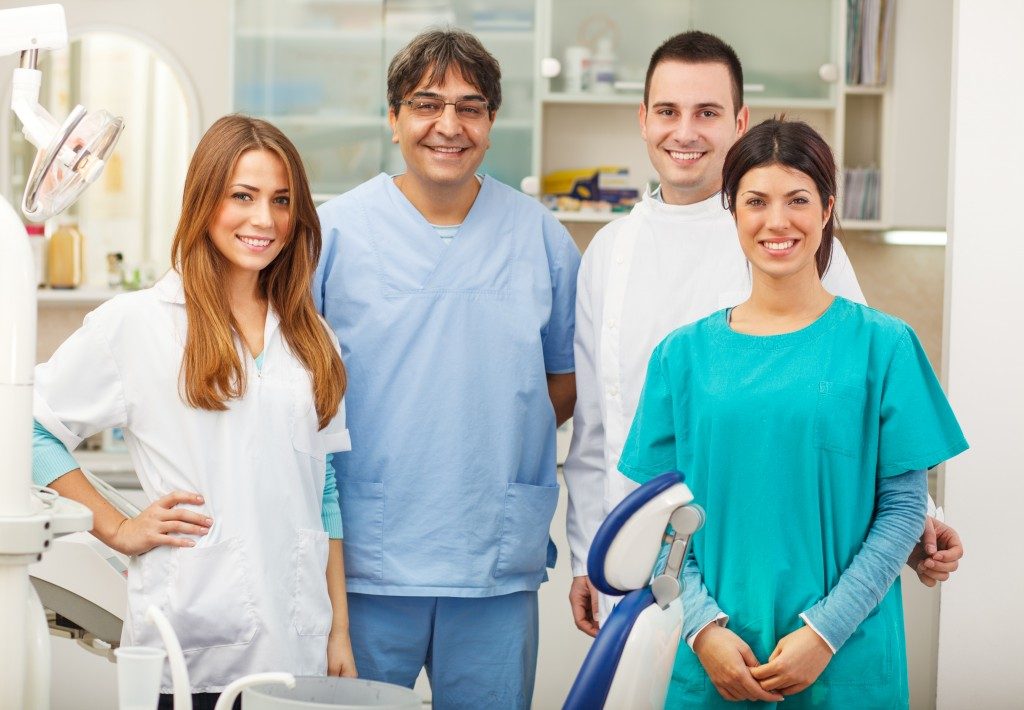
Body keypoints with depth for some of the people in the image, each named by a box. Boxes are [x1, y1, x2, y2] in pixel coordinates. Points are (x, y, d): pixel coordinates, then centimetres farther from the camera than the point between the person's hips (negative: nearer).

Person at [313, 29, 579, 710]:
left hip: (499, 567, 2)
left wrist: (496, 439, -2)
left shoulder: (540, 237, 6)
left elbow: (567, 382, 14)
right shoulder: (334, 232, 0)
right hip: (367, 562, -2)